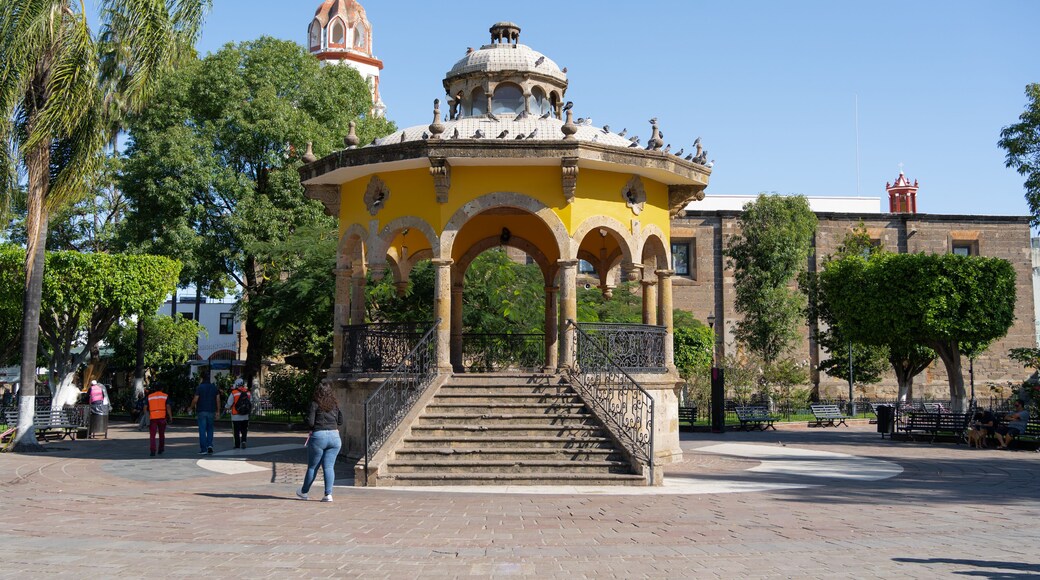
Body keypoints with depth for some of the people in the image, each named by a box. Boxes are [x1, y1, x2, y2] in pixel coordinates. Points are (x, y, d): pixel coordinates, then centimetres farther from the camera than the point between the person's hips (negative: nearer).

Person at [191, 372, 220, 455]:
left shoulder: (199, 387, -6)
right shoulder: (214, 387, 5)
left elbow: (195, 400, -11)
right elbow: (218, 400, 3)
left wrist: (192, 407, 7)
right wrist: (217, 412, 9)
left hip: (201, 411, -3)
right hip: (211, 411, 3)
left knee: (202, 430, 0)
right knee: (210, 429, 16)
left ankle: (203, 449, -2)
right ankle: (210, 445, -1)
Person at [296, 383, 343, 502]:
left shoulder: (315, 404, -5)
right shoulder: (335, 405, 8)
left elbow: (310, 422, -9)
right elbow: (340, 421, 13)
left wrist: (313, 428, 11)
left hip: (318, 436, -3)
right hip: (334, 437, 3)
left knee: (312, 466, 10)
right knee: (329, 467, 5)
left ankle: (304, 492, 26)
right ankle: (328, 494, -4)